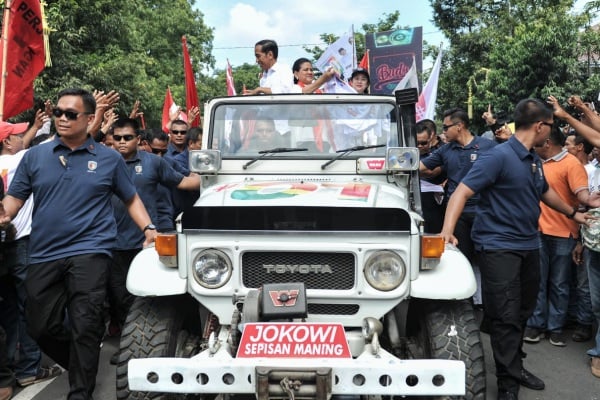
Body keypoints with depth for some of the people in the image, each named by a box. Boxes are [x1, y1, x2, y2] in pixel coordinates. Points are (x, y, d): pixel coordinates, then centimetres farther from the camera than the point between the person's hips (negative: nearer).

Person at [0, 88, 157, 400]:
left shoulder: (109, 159, 3)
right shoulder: (35, 156, 7)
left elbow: (131, 199, 10)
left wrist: (148, 228, -5)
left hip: (89, 253, -3)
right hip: (43, 255, 4)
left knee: (84, 327, -5)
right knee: (40, 327, 12)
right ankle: (82, 367, 38)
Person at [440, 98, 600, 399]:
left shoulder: (534, 159, 9)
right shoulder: (499, 156, -16)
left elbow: (545, 191, 29)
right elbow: (463, 191, -23)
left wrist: (572, 213, 40)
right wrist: (447, 230, -35)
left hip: (529, 245, 8)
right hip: (499, 247, -8)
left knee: (522, 312, 17)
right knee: (507, 317, -5)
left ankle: (515, 366, 32)